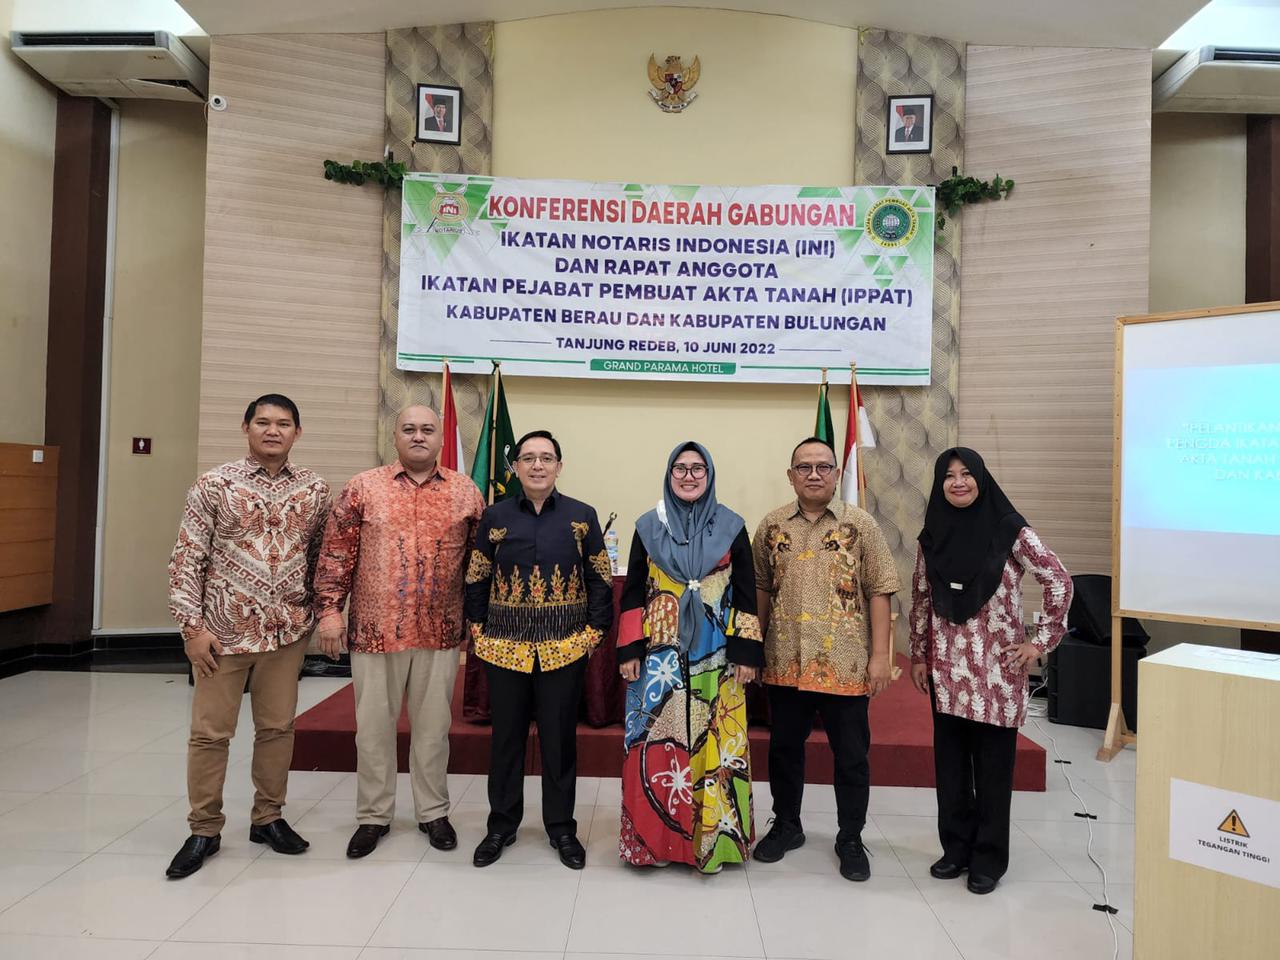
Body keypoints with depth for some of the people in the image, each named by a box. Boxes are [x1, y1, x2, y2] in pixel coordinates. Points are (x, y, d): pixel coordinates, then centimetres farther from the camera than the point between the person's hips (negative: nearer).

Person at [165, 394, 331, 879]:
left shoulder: (315, 490, 2)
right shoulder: (214, 484, -6)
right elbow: (186, 559, -5)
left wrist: (323, 614, 7)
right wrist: (192, 626, -9)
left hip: (287, 632, 2)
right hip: (223, 629, -2)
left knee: (278, 728, 12)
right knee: (210, 731, 8)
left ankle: (268, 818, 31)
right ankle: (204, 830, 26)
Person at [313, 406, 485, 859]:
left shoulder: (465, 491, 3)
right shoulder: (363, 487, 1)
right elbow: (336, 553, 1)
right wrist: (329, 609, -5)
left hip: (440, 633, 1)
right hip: (374, 630, 0)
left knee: (432, 725, 12)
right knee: (373, 727, 12)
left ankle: (433, 812, 30)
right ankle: (373, 816, 29)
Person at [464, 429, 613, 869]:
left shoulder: (582, 516, 0)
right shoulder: (495, 517, 2)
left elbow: (600, 580, 2)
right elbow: (476, 580, 6)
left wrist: (595, 631, -4)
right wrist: (480, 630, 0)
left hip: (564, 649, -1)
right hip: (505, 647, 1)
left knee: (560, 738, 10)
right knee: (506, 737, 12)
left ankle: (561, 826, 27)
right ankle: (502, 825, 29)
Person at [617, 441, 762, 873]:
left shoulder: (731, 527, 2)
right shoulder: (648, 527, 4)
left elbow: (745, 595, 2)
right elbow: (633, 594, 5)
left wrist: (746, 652, -3)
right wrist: (629, 650, 0)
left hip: (715, 656, 0)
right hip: (660, 655, 1)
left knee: (712, 744, 5)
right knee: (657, 743, 4)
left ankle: (711, 836, 21)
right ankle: (653, 837, 20)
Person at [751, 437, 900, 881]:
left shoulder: (860, 525, -3)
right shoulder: (772, 526, 4)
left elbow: (879, 593, -3)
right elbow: (760, 589, 9)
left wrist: (880, 656, -8)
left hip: (845, 664, -2)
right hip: (785, 662, 2)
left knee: (851, 756, 10)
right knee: (784, 749, 15)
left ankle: (850, 840, 28)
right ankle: (786, 826, 35)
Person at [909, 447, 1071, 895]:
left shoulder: (1010, 531, -8)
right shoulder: (933, 536, 3)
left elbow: (1059, 582, -4)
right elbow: (921, 599, 9)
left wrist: (1041, 641, -6)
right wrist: (918, 656, 8)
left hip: (997, 666, -3)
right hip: (947, 667, 4)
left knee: (993, 765, 7)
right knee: (950, 763, 11)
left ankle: (989, 858, 22)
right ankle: (956, 847, 28)